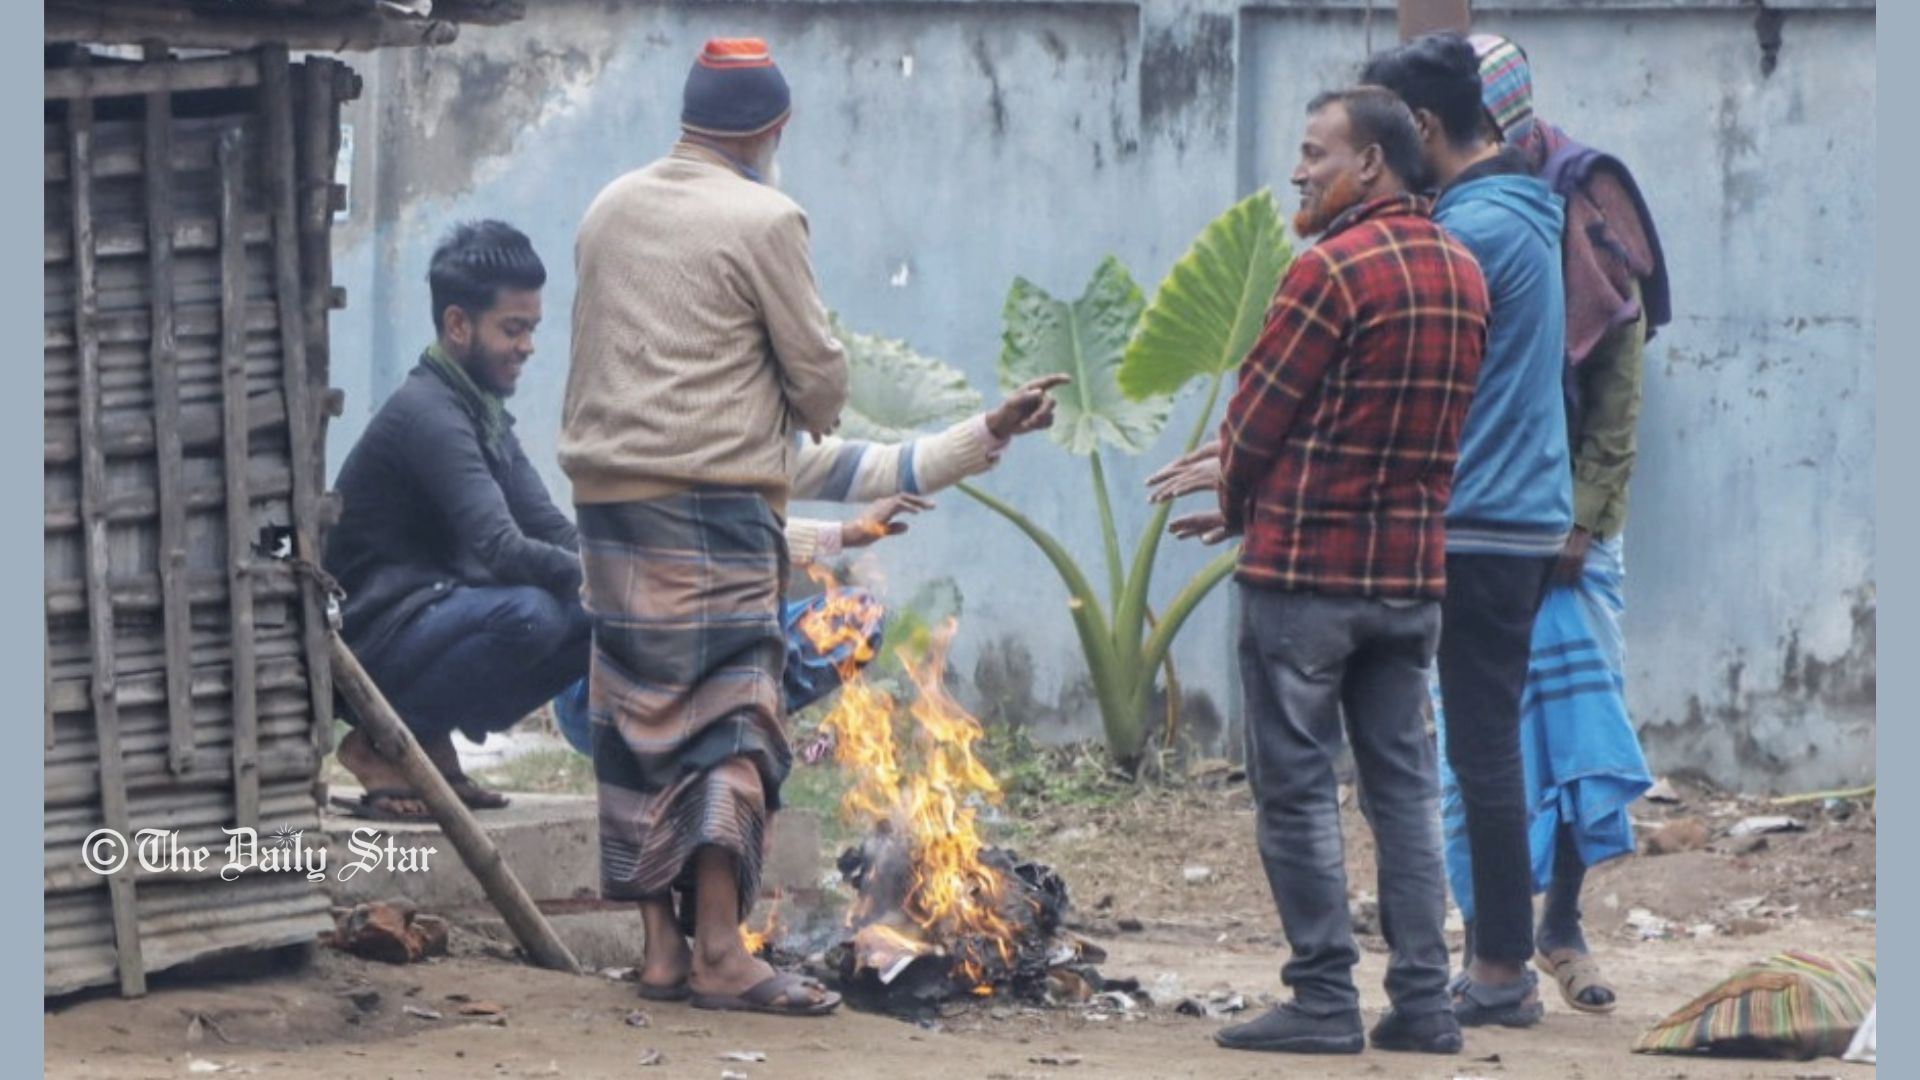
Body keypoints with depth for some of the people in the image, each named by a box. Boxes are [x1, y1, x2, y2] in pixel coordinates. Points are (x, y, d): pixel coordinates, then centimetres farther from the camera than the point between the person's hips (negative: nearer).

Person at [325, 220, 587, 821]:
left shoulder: (484, 413, 14)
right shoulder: (427, 414, -17)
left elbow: (551, 532, 11)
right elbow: (501, 549, -27)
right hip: (374, 646, -10)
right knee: (528, 613, -33)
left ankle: (430, 742, 5)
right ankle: (384, 745, -13)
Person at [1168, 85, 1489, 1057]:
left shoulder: (1334, 268, -15)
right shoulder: (1462, 276, 10)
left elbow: (1256, 419, -11)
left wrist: (1240, 507, 11)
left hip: (1305, 571, -7)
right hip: (1412, 570, 7)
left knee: (1296, 787, 0)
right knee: (1405, 783, 11)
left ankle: (1324, 1000, -1)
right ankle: (1423, 1000, 9)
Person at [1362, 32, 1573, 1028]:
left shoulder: (1473, 230, -15)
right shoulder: (1522, 216, 16)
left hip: (1480, 526, -10)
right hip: (1522, 520, 10)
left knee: (1482, 749, -6)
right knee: (1488, 747, 13)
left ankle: (1501, 973, -4)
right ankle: (1498, 956, 16)